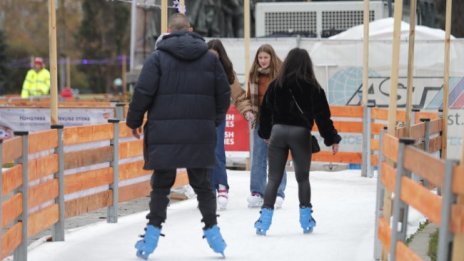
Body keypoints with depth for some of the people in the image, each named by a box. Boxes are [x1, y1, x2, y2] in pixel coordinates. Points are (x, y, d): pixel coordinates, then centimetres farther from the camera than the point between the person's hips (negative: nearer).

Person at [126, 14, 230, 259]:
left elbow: (143, 92, -8)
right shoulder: (209, 58, 7)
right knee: (202, 184, 12)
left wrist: (134, 121, 6)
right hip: (200, 135, 2)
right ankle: (212, 230, 13)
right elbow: (224, 94, 10)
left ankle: (153, 232, 3)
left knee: (161, 184, 6)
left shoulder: (158, 57, -2)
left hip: (165, 134, -2)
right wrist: (214, 119, 26)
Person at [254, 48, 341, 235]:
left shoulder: (276, 85, 2)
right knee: (303, 178, 14)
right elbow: (322, 115, -4)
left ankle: (265, 220, -3)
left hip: (278, 132, 1)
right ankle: (306, 220, 18)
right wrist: (332, 139, 4)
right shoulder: (312, 87, -5)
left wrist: (265, 133, 25)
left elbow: (266, 111, 10)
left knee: (274, 178, 6)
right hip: (300, 134, -1)